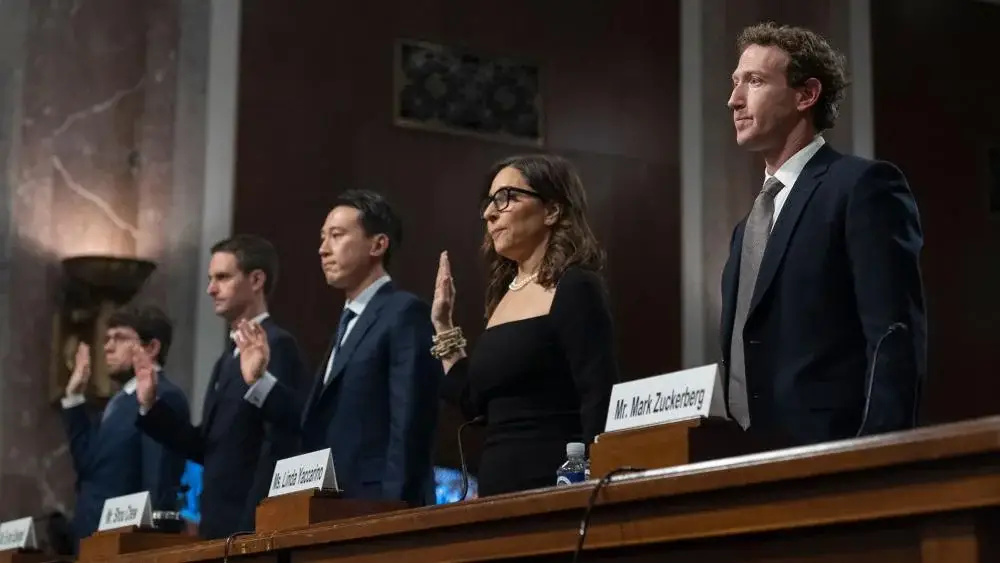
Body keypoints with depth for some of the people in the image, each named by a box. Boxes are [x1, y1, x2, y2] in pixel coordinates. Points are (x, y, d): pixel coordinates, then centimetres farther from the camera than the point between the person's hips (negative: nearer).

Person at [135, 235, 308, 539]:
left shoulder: (277, 345, -11)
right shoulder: (230, 355, 17)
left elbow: (289, 433, -24)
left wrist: (258, 382, -39)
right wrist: (150, 405, 13)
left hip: (253, 525, -9)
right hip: (221, 523, 9)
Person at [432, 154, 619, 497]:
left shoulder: (574, 290, -7)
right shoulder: (504, 295, 16)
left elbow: (601, 405, -16)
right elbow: (474, 405, 19)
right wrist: (443, 324, 17)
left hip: (554, 486, -8)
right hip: (499, 486, 8)